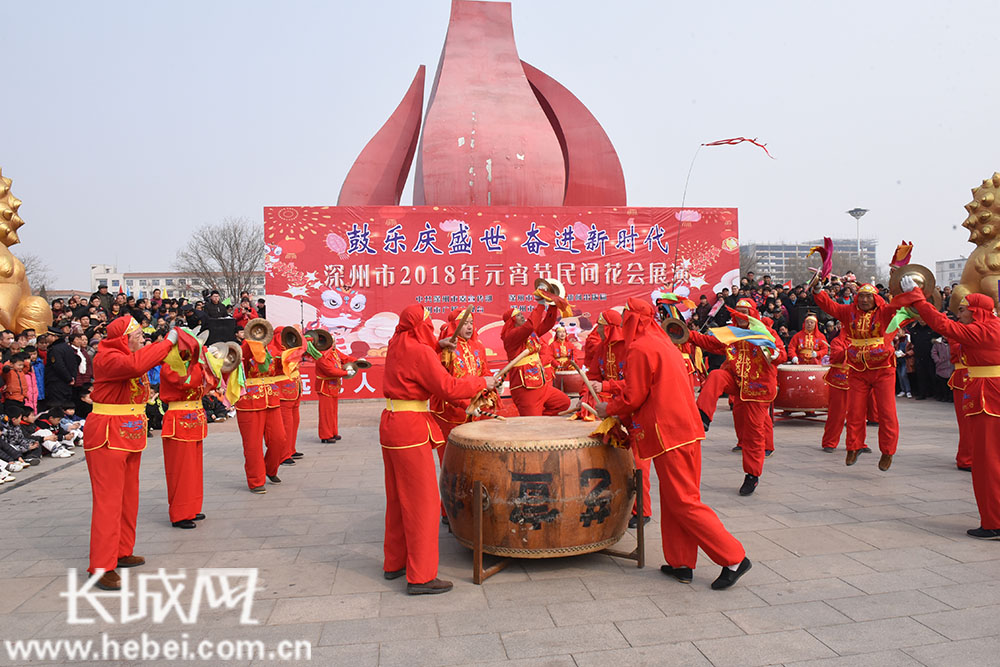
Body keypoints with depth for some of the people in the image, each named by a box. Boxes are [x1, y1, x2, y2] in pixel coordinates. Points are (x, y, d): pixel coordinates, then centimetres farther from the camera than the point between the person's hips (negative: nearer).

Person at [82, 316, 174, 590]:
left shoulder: (129, 355, 15)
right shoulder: (107, 358, -17)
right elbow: (135, 364, -33)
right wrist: (167, 342, -28)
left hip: (130, 435, 10)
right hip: (108, 436, -10)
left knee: (128, 496, 16)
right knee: (108, 500, -9)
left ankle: (122, 552, 27)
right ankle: (101, 566, -5)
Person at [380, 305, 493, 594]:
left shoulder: (396, 346, 9)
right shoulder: (421, 352, -16)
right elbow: (448, 388, -20)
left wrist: (438, 346, 15)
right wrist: (482, 382, -8)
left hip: (390, 426, 9)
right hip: (410, 428, -9)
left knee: (398, 499, 18)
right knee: (422, 502, -2)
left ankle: (394, 563, 30)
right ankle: (420, 576, 3)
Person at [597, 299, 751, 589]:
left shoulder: (639, 349, -13)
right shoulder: (662, 343, 16)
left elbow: (633, 398, -12)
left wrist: (607, 409, 6)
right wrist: (607, 386, 29)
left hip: (668, 435, -9)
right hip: (686, 430, 10)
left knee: (684, 502, -3)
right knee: (674, 500, 14)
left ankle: (734, 558, 0)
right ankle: (681, 563, 19)